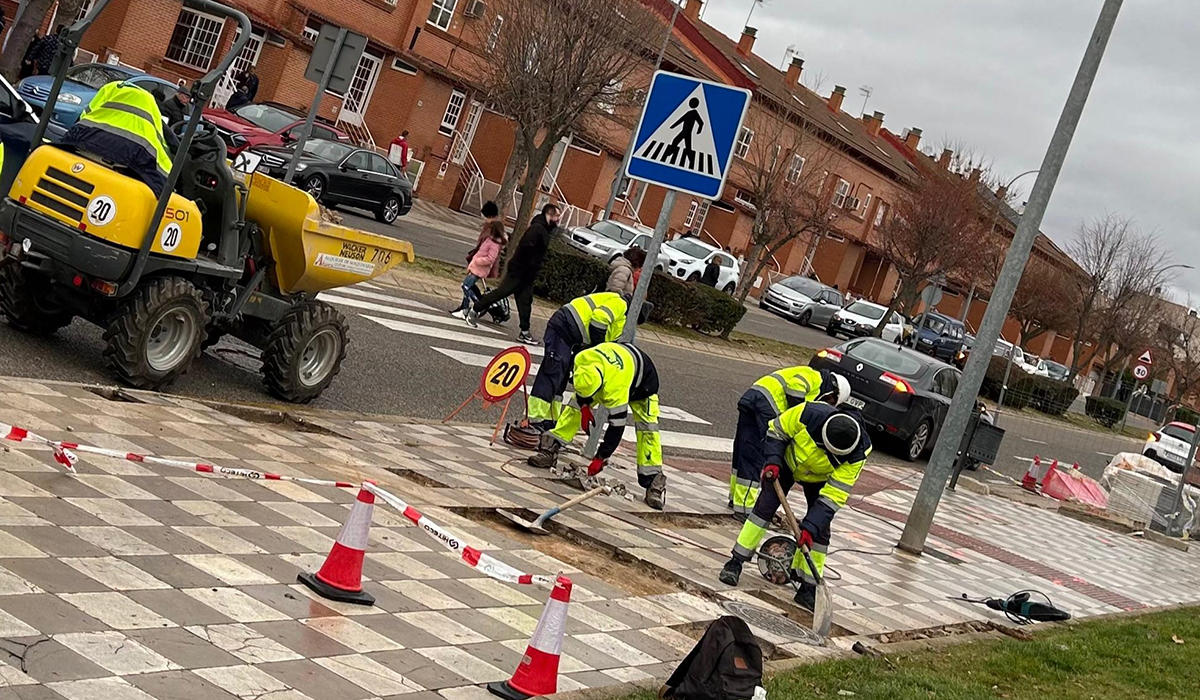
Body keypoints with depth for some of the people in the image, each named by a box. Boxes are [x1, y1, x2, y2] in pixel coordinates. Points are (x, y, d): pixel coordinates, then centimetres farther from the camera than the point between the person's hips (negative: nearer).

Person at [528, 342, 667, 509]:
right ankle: (549, 450, 1)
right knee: (575, 406, -4)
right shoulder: (581, 360, -33)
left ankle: (654, 481, -15)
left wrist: (601, 458, -32)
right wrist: (584, 407, -15)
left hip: (642, 379, -6)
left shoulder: (615, 389, -46)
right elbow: (583, 383, -7)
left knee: (647, 427, -18)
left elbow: (617, 424, -38)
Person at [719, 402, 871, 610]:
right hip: (788, 463, 0)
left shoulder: (857, 453, -34)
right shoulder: (808, 414, -38)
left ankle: (808, 588, 3)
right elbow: (776, 431, -16)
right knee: (765, 507, -13)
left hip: (820, 479, 1)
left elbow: (834, 496, -32)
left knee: (820, 528, -7)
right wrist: (773, 460, -30)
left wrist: (810, 527, -37)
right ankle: (736, 562, -5)